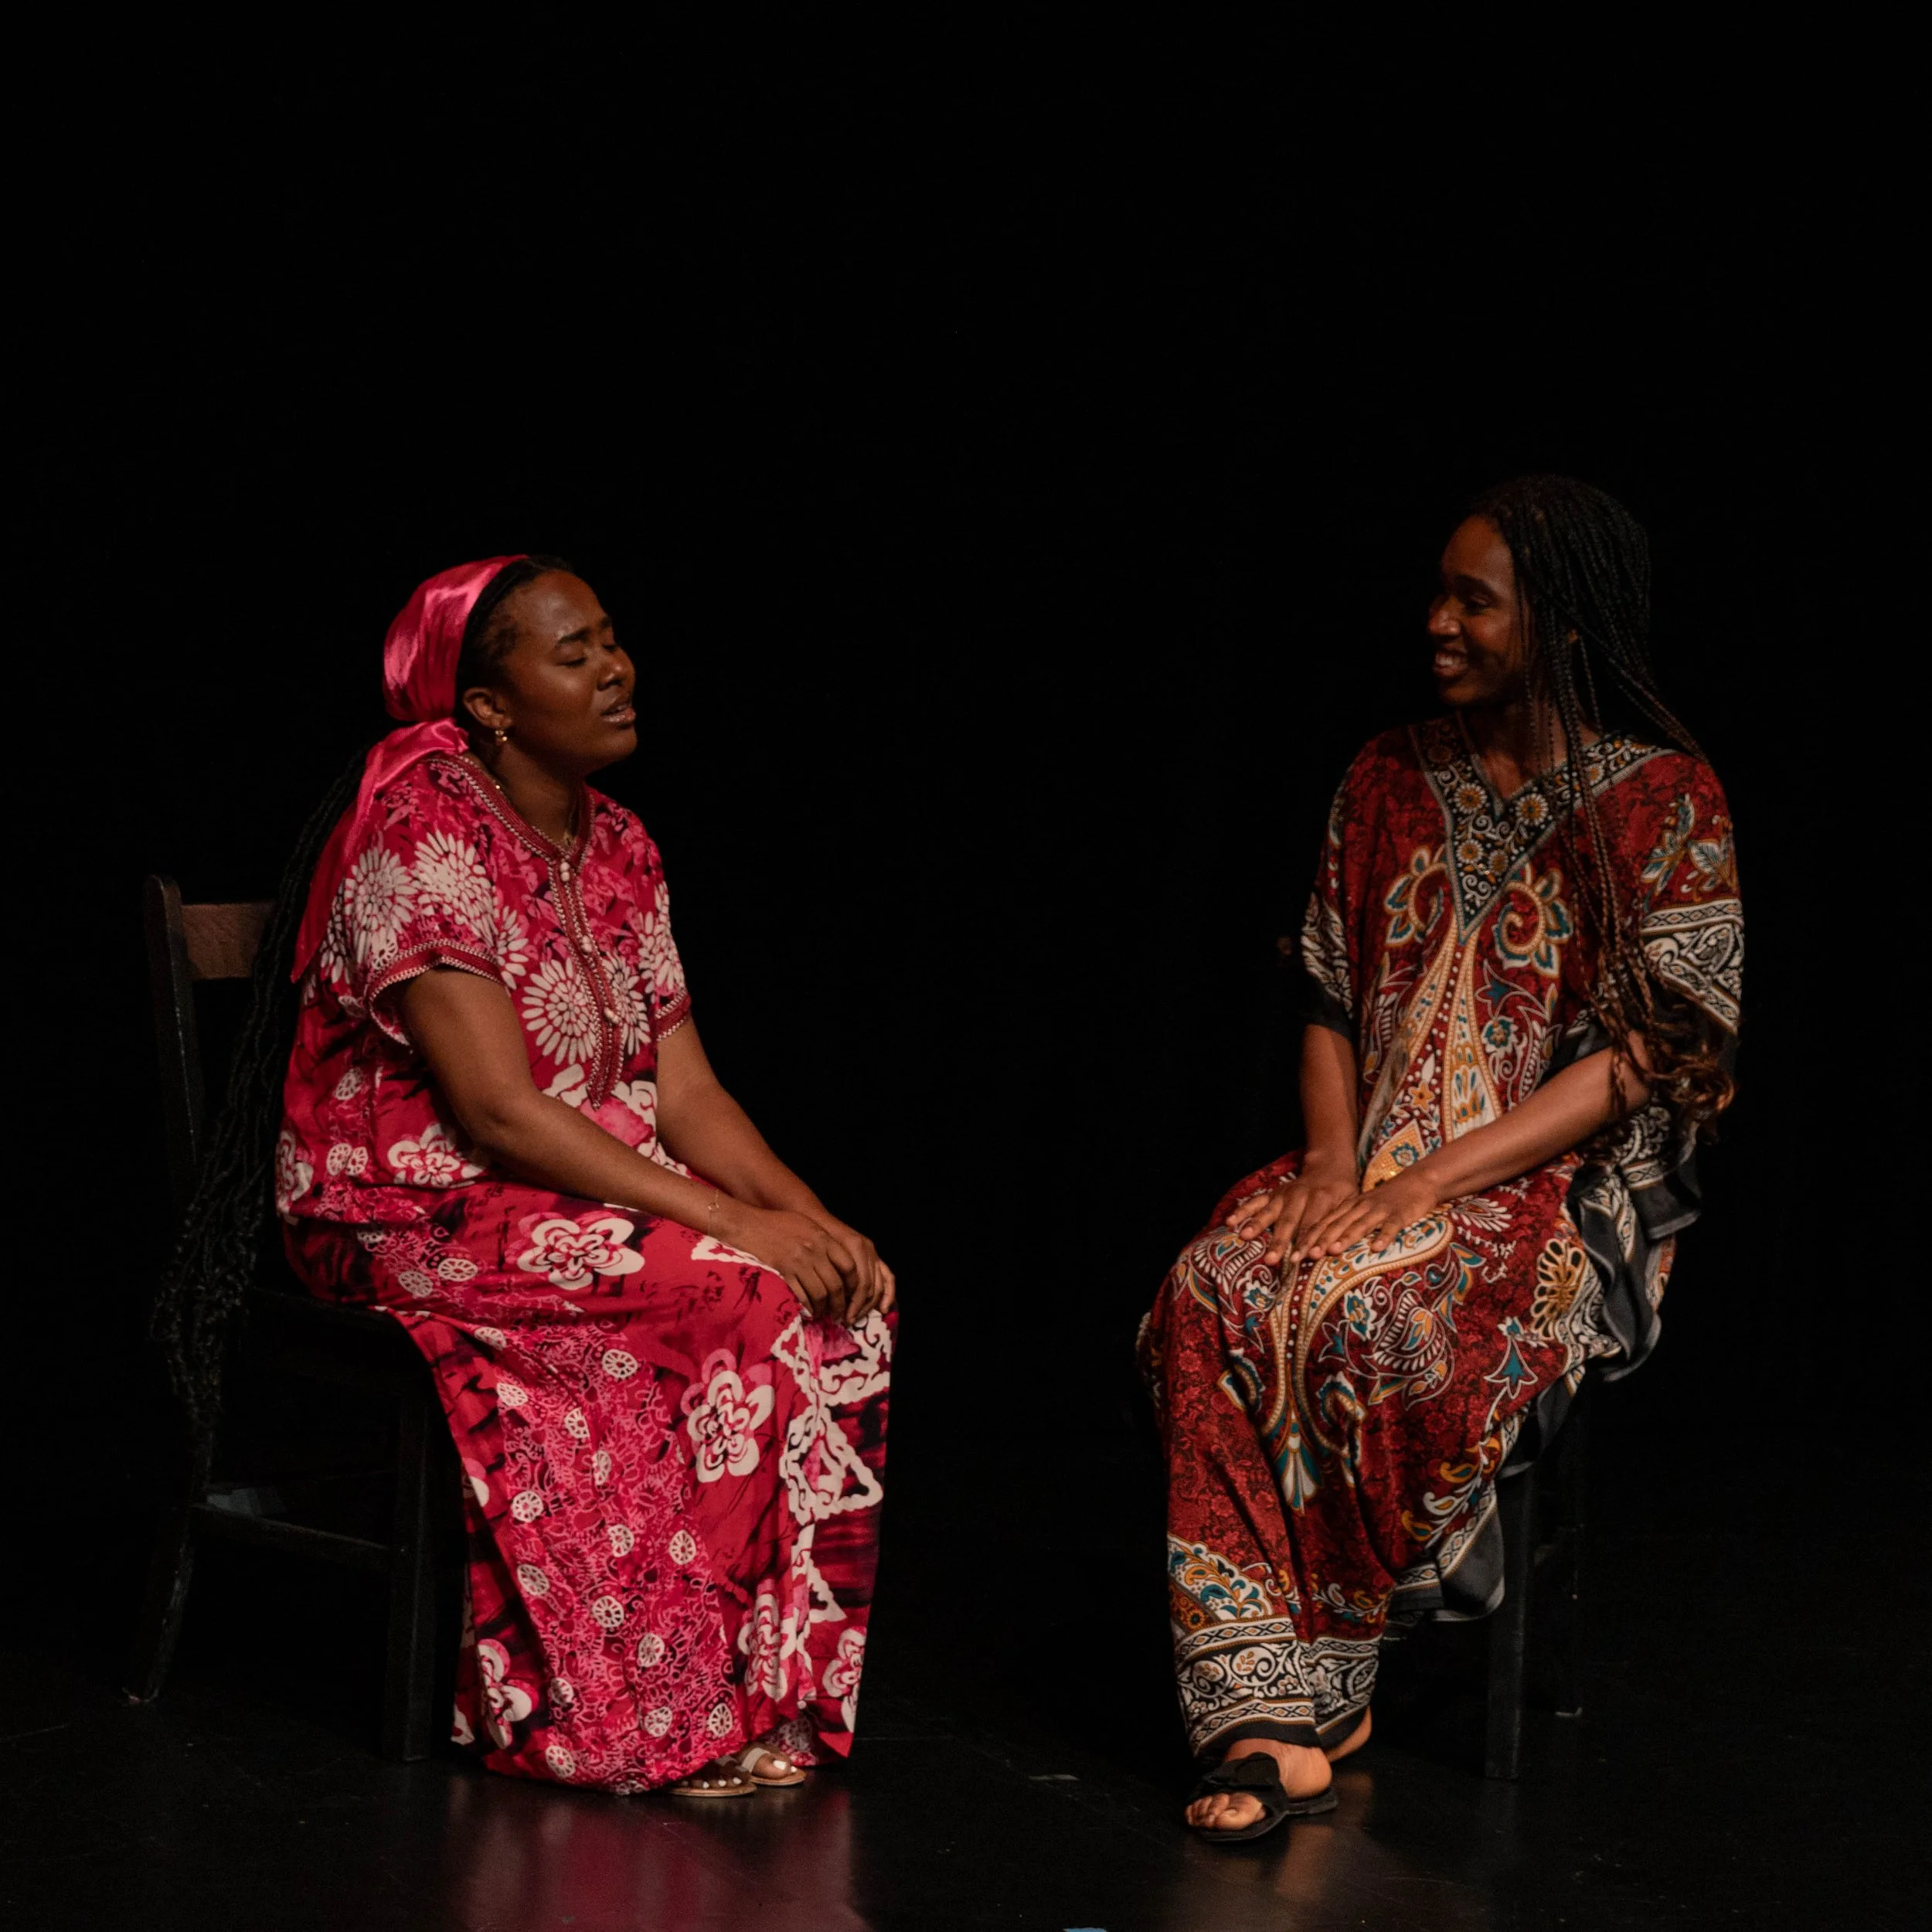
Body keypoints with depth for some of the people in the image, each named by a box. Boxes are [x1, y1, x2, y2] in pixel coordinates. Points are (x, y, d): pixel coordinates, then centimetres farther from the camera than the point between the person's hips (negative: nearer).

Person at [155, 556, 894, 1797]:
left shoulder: (620, 850, 10)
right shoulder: (424, 829, -15)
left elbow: (684, 1093, 7)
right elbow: (498, 1111, -22)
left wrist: (809, 1215, -12)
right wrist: (732, 1221, -25)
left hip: (589, 1195, 7)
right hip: (420, 1217, -7)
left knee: (848, 1298, -16)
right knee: (743, 1297, -27)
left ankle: (778, 1694, -12)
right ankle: (671, 1717, -18)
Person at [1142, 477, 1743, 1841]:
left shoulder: (1662, 802, -4)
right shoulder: (1396, 780, 13)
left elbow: (1647, 1060, -10)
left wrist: (1431, 1182, -18)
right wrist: (1332, 1162, -6)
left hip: (1564, 1189, -5)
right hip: (1378, 1168, 5)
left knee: (1360, 1309, -35)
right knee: (1215, 1291, -28)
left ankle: (1327, 1688, -17)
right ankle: (1273, 1719, -33)